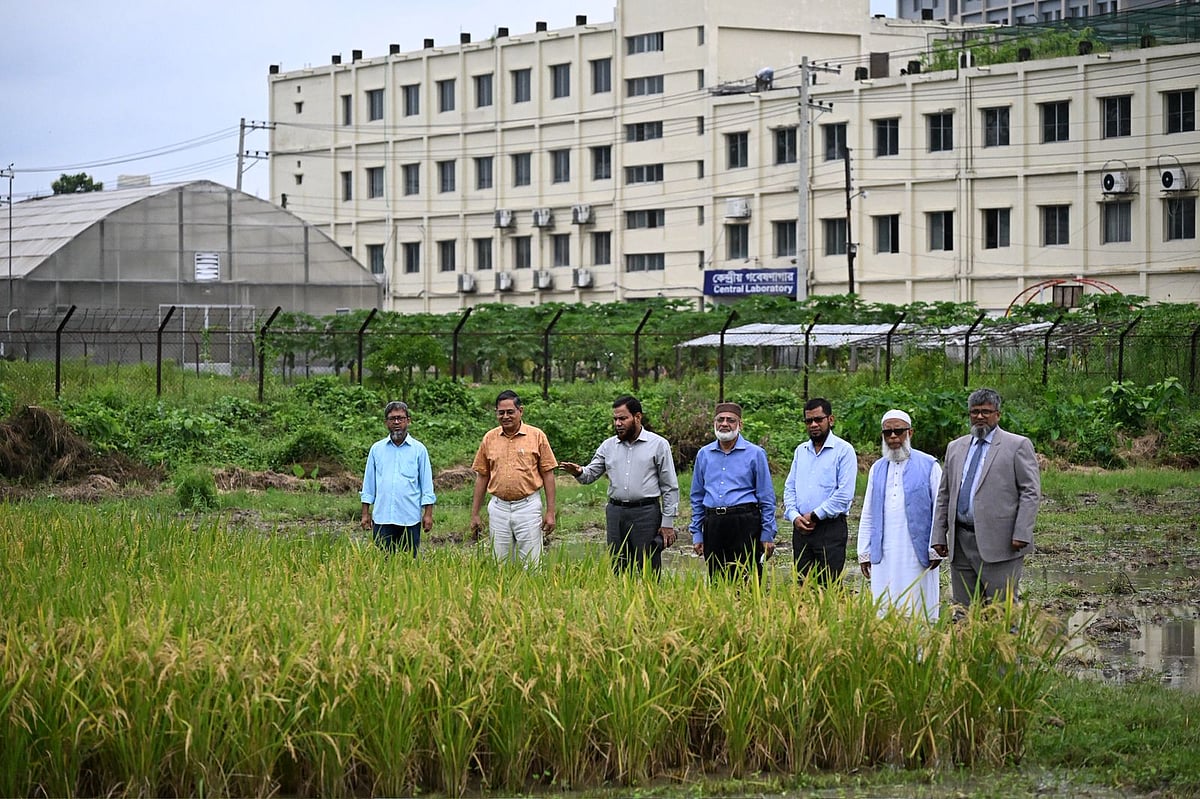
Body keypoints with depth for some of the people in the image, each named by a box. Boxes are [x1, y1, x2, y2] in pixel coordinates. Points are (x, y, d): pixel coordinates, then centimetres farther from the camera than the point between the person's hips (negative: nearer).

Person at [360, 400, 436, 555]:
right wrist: (365, 513, 8)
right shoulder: (377, 449, 10)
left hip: (410, 519, -1)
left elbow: (427, 484, 6)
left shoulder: (419, 449, 6)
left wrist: (428, 514, -2)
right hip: (382, 518, 1)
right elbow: (368, 483, 13)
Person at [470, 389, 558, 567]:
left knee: (530, 564, -1)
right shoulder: (489, 438, 7)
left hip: (528, 507, -3)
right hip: (498, 508, 3)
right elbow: (482, 477, 11)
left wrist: (550, 512, -4)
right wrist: (475, 514, 9)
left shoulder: (536, 436, 0)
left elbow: (547, 474, 1)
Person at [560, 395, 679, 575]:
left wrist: (668, 523, -4)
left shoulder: (658, 444, 1)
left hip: (646, 513, -4)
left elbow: (670, 488, 1)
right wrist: (578, 472, -15)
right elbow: (591, 474, 10)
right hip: (615, 513, 4)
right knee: (617, 570, 6)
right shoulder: (608, 445, 12)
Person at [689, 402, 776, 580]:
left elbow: (767, 499, 3)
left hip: (745, 524, -4)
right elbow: (697, 497, 19)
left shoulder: (755, 454, 4)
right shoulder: (704, 454, 14)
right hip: (713, 524, 4)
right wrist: (696, 534, 13)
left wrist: (767, 535, -1)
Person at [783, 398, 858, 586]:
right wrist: (794, 516, -3)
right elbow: (790, 488, 15)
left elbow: (844, 493, -11)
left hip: (830, 527, -6)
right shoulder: (800, 451, 16)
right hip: (800, 528, 6)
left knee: (828, 587, -8)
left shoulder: (844, 450, -3)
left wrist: (815, 516, -12)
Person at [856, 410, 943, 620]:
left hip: (917, 554, -4)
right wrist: (864, 552, 12)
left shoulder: (928, 466, 2)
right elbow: (867, 515, 18)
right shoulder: (877, 469, 15)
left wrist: (935, 550, -6)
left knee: (918, 609, -4)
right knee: (884, 609, 1)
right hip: (884, 556, 4)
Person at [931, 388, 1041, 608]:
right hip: (961, 544, 5)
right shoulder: (955, 448, 18)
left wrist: (1021, 534, -13)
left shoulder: (1017, 446, 1)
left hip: (999, 543, -5)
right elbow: (944, 495, 20)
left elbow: (1031, 492, -4)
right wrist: (939, 535, 11)